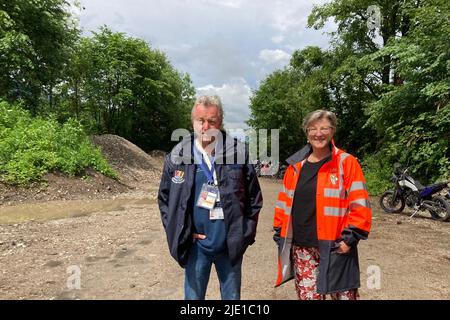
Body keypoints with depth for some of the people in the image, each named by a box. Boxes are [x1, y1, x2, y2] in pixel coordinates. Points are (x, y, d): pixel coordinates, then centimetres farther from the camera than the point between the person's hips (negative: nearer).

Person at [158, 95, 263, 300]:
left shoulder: (239, 153, -7)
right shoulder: (176, 157, -5)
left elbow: (254, 197, 0)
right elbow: (164, 199, 5)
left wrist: (246, 233, -2)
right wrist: (179, 233, -1)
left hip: (231, 245, 0)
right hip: (195, 245, 1)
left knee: (232, 296, 19)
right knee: (193, 296, 17)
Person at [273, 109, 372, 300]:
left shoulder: (347, 163, -3)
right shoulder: (296, 165, 8)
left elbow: (360, 205, -7)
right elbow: (284, 202, 12)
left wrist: (350, 238, -12)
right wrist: (279, 232, 9)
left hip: (334, 248, -3)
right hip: (301, 249, 4)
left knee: (344, 295, 8)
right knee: (307, 296, 14)